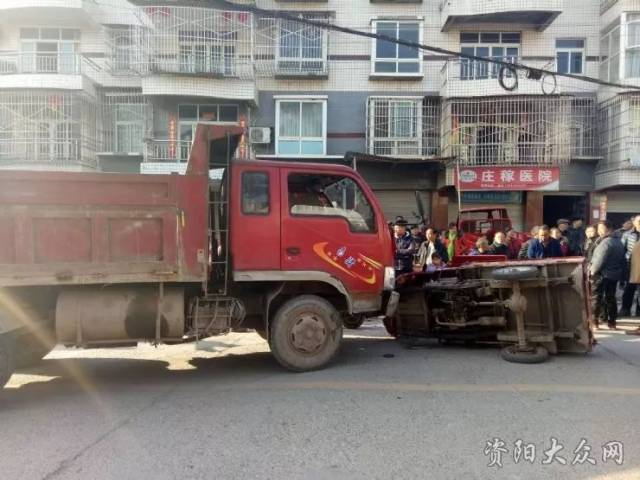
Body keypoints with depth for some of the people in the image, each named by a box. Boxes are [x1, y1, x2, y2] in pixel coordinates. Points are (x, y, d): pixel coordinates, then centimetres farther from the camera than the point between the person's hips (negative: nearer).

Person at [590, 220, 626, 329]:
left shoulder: (606, 242, -20)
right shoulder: (618, 241, 10)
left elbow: (600, 260, -24)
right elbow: (622, 259, 15)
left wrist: (592, 270, -11)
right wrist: (621, 273, 20)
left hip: (603, 274, -9)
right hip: (615, 274, 9)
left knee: (596, 297, 1)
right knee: (611, 297, 14)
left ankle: (595, 320, 3)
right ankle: (612, 321, 18)